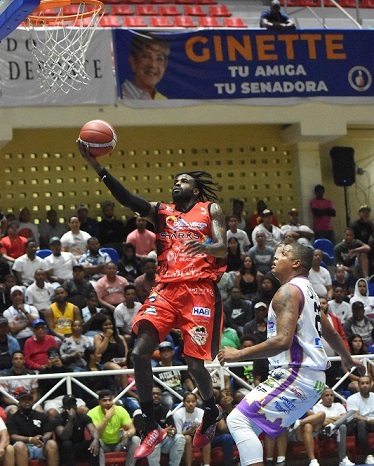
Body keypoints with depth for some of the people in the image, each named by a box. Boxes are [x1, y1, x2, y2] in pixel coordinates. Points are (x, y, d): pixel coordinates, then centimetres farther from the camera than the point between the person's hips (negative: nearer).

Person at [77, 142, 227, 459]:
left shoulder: (211, 210, 10)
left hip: (199, 289, -4)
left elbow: (223, 249, -2)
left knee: (195, 362, -5)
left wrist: (206, 247, -27)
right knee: (140, 352, -13)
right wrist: (97, 166, -11)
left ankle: (211, 412, 27)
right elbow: (127, 199, 1)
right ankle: (152, 427, -4)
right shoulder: (161, 211, 18)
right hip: (166, 288, 4)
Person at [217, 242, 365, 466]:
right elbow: (331, 334, 29)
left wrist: (239, 354, -20)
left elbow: (283, 341, -25)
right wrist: (348, 359, 47)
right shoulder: (308, 290, 17)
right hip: (314, 378, 10)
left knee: (238, 420, -15)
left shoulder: (288, 291, -12)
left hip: (295, 376, -10)